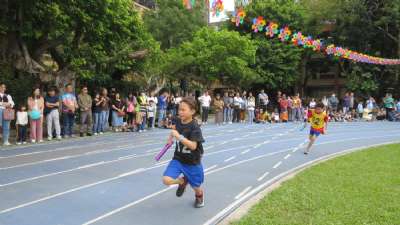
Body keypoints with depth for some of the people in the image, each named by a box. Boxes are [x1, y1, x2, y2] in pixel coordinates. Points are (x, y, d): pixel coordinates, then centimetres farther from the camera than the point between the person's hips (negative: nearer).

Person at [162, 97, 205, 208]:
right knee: (166, 180, -17)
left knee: (196, 187, 12)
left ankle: (199, 196, 52)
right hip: (178, 159, 4)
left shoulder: (195, 127, -22)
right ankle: (183, 181, 17)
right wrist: (171, 137, 8)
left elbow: (193, 146, -32)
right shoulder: (178, 121, -5)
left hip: (192, 162, -4)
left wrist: (178, 136, -36)